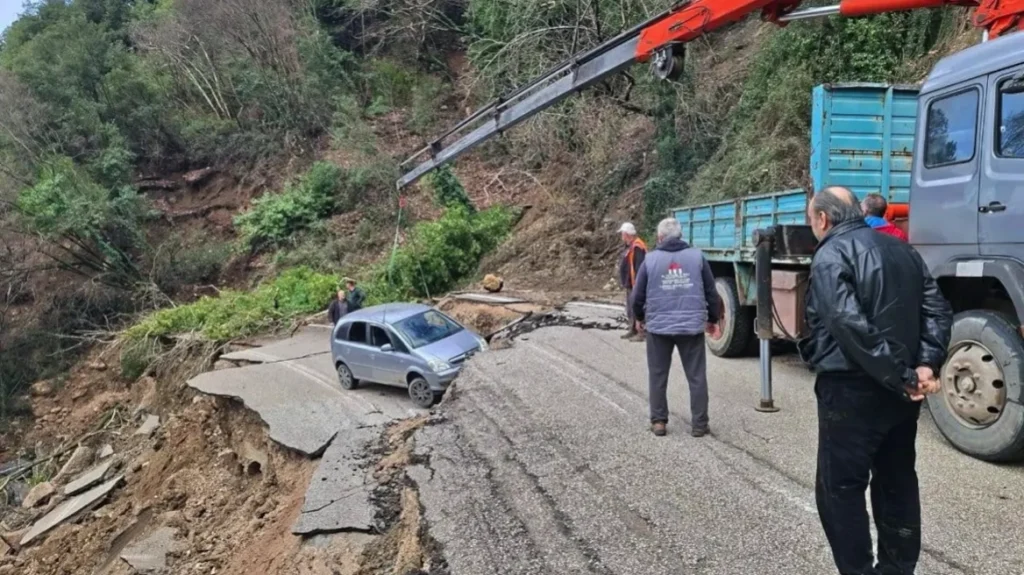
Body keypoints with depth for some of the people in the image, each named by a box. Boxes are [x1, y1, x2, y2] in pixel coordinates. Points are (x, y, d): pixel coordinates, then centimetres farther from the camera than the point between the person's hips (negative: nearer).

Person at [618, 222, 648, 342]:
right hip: (630, 285, 11)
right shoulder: (631, 246, 15)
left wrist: (637, 283, -26)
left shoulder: (637, 247, -19)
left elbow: (639, 268, -24)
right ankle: (632, 330, 25)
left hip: (635, 285, -11)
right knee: (630, 309, 16)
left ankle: (641, 333, -4)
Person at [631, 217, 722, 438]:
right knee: (697, 376, 9)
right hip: (692, 326, 1)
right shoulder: (697, 256, 2)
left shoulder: (651, 259, -1)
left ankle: (658, 422, 15)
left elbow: (638, 294, 3)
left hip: (659, 326, 0)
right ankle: (699, 424, 11)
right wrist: (713, 319, 21)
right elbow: (711, 291, 7)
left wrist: (639, 318, 22)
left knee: (658, 376, 12)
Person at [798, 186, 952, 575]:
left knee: (839, 488, 2)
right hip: (901, 391, 8)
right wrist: (926, 365, -5)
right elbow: (937, 310, 6)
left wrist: (901, 377, -19)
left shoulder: (831, 254, -11)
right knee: (897, 483, 17)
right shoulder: (902, 250, 14)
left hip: (852, 390, -8)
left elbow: (851, 326, -24)